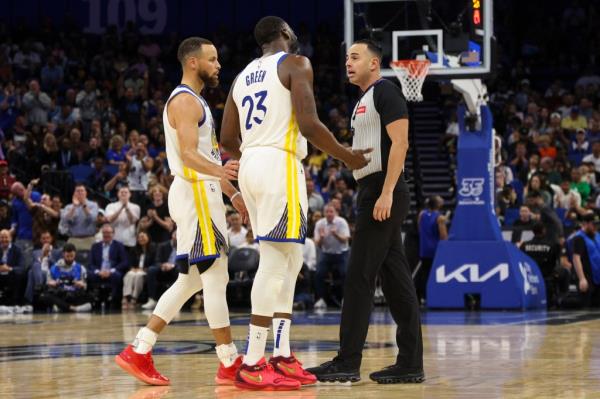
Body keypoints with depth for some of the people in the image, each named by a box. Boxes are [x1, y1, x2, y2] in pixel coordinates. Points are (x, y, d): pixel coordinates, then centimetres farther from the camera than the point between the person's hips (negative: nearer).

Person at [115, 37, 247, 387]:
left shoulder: (194, 101, 21)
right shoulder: (185, 101, -11)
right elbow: (188, 155, -23)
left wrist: (233, 194, 24)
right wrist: (218, 171, -41)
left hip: (201, 193, 11)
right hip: (196, 193, -11)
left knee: (191, 280, 11)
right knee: (216, 276, -8)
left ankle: (139, 352, 9)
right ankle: (230, 363, -5)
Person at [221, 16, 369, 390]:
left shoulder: (243, 75, 20)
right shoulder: (296, 63, -2)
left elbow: (228, 139, 21)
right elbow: (309, 124, -14)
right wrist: (348, 156, -1)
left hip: (249, 166, 8)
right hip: (280, 165, -8)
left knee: (289, 259, 14)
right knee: (275, 261, -9)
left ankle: (282, 356, 11)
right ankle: (252, 365, -13)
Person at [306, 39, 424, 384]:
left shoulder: (385, 92, -9)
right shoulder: (365, 100, 21)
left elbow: (400, 143, -17)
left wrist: (386, 193, -24)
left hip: (382, 191, -10)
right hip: (373, 193, 10)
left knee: (359, 276, -10)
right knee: (395, 278, 7)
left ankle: (348, 363, -9)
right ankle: (411, 364, 7)